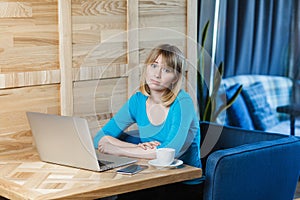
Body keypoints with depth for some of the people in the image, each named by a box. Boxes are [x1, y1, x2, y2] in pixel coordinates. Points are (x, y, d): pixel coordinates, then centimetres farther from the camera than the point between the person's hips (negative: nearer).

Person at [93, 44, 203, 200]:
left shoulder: (182, 102, -14)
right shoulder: (138, 100, 2)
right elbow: (99, 139, 1)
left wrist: (117, 150, -19)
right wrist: (138, 148, -16)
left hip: (186, 187, -4)